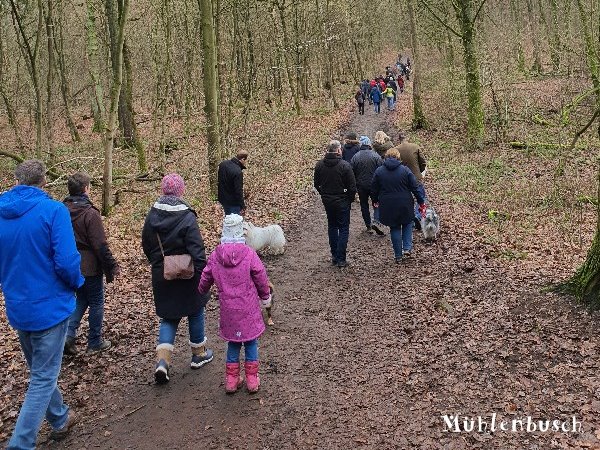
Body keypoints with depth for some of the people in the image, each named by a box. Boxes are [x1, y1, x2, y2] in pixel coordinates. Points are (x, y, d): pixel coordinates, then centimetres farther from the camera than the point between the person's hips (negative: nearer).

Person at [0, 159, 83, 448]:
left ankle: (60, 420, 42)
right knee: (43, 378, 6)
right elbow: (66, 262, -23)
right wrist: (76, 283, -2)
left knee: (40, 371, 23)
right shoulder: (53, 210, -17)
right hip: (50, 307, -6)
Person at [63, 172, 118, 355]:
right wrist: (112, 267, -10)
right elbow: (100, 245, -19)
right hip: (90, 267, -6)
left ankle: (68, 334, 7)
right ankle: (95, 342, 19)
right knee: (96, 302, 9)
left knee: (81, 299, 22)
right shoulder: (90, 214, -19)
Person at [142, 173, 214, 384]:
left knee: (169, 317, 16)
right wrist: (203, 275, -11)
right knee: (195, 312, 18)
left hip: (161, 276, 4)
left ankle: (162, 361, 1)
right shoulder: (187, 217, -20)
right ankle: (199, 353, 33)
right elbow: (197, 251, -20)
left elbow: (146, 245, 7)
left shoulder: (152, 215, -4)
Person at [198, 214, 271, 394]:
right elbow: (261, 277, -6)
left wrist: (201, 292, 28)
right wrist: (265, 296, 11)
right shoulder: (249, 254, -14)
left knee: (233, 342, 17)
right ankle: (252, 379, 19)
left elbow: (205, 279, 7)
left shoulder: (215, 256, -4)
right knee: (251, 342, 12)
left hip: (228, 309, 3)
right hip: (248, 309, -3)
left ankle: (231, 379, 23)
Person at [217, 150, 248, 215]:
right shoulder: (238, 172, -28)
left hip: (222, 198, 8)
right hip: (232, 203, -8)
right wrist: (243, 206, -17)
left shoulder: (223, 164, -2)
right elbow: (238, 191, -24)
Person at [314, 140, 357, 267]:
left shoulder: (319, 165, -2)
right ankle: (340, 259, 3)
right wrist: (350, 199, 2)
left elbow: (316, 184, 7)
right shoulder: (345, 165, -17)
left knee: (332, 226, 19)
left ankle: (334, 256, 23)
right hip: (342, 202, -5)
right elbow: (352, 186, -14)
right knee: (343, 229, 4)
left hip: (327, 201, 5)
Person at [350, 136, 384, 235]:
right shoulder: (375, 156, -8)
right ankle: (376, 221, -11)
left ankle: (368, 226, 15)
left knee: (364, 205, 12)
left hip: (361, 186, 1)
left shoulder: (355, 157, -4)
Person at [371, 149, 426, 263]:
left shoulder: (379, 171, -2)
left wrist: (375, 201, 24)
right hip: (405, 205, 0)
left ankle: (398, 255, 13)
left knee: (395, 228, 11)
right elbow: (415, 188, -3)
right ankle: (407, 248, 9)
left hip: (388, 206, 1)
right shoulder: (405, 170, -5)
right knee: (407, 224, 22)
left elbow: (374, 190, 6)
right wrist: (421, 202, 6)